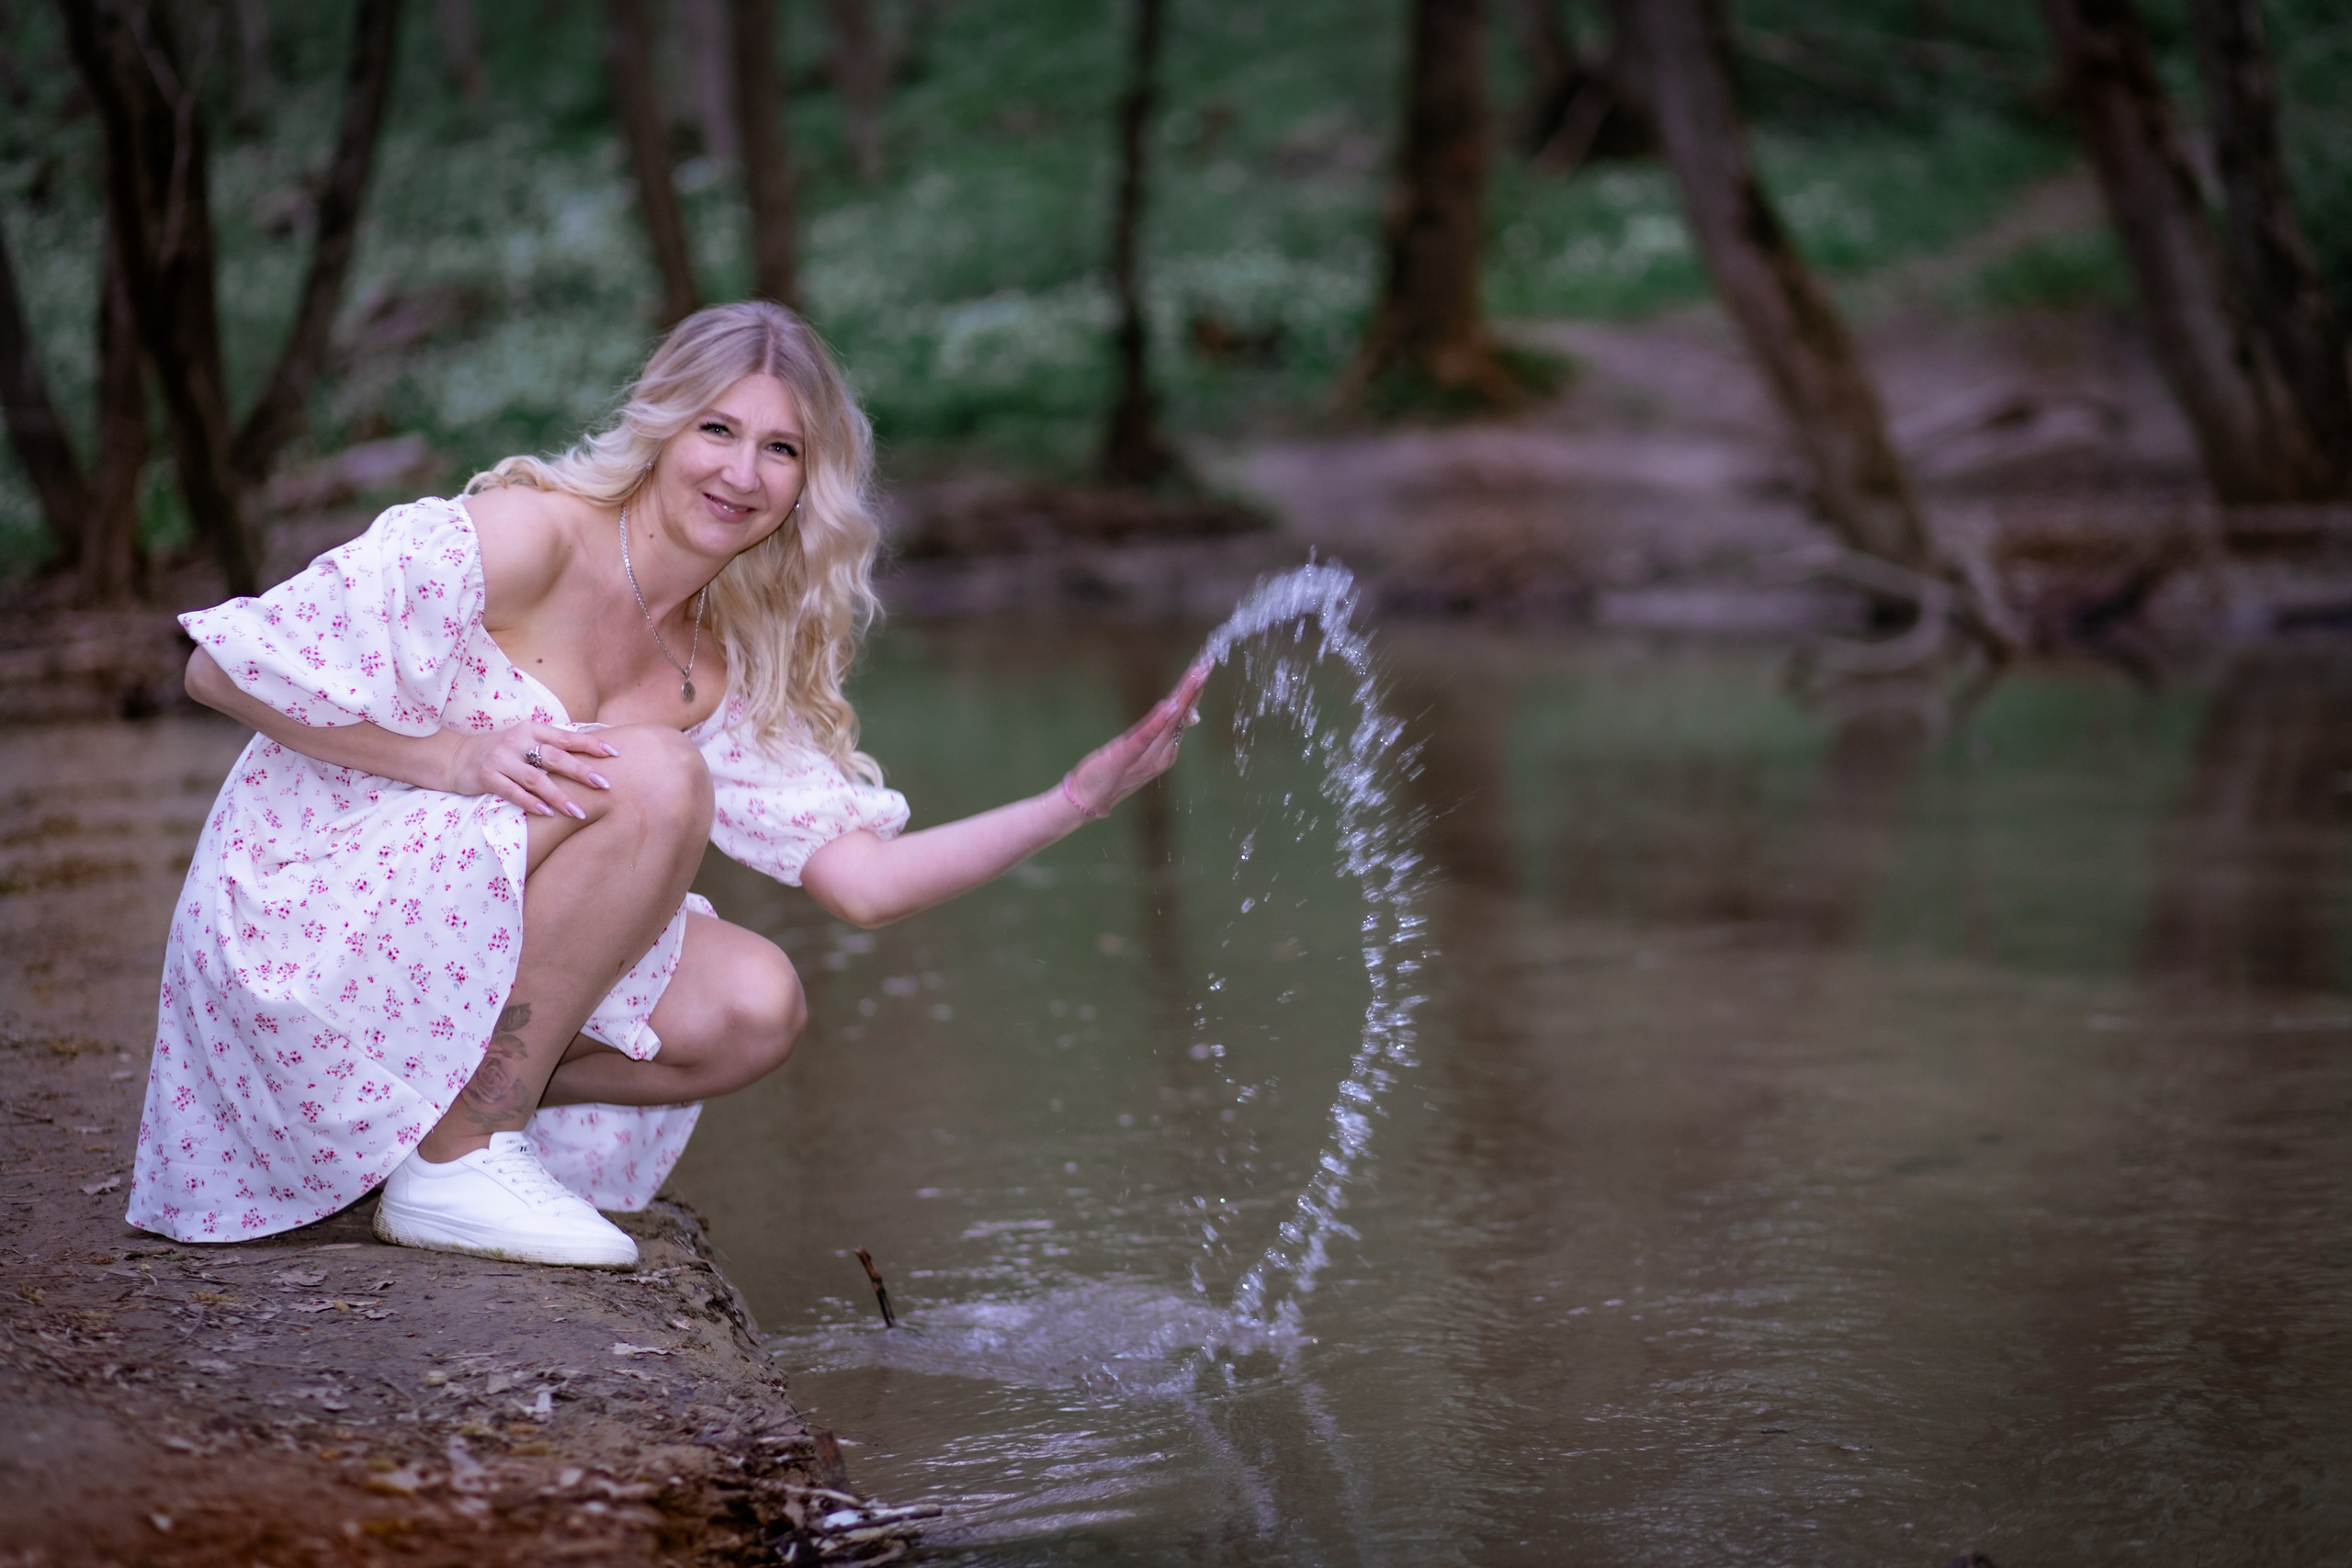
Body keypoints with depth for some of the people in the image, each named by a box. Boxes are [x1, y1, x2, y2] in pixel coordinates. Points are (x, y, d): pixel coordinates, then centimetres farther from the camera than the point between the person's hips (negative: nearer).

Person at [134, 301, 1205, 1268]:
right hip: (304, 914, -7)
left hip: (452, 954, 7)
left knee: (755, 1008, -11)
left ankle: (407, 1109, 2)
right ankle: (456, 1162, -19)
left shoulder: (722, 671, 7)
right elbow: (225, 668, -16)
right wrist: (448, 756, -24)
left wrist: (1072, 805, -7)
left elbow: (860, 880, 1)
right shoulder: (528, 535, -16)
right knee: (657, 778, -24)